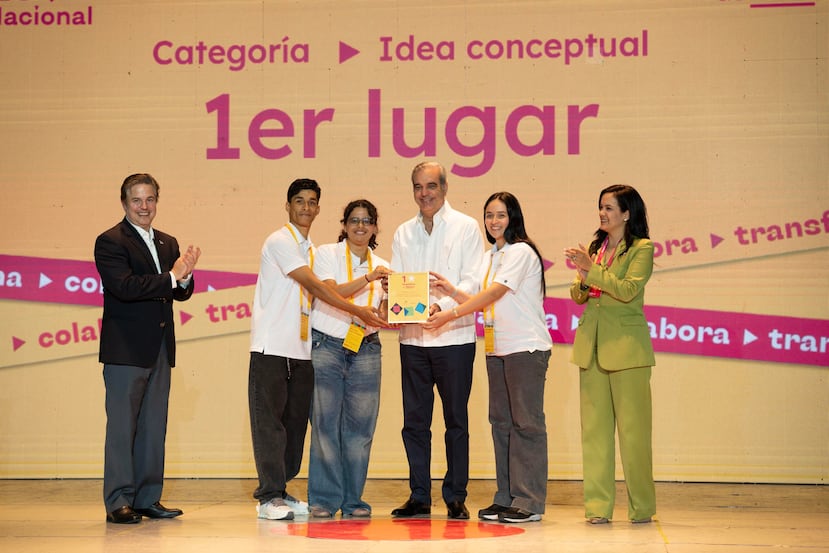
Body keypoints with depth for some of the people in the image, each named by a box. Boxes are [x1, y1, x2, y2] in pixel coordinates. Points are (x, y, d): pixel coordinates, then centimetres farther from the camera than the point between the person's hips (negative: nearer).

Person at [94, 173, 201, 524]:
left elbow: (182, 294, 12)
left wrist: (185, 276, -10)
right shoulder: (110, 242, -6)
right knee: (122, 426, -3)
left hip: (160, 350, 7)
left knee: (154, 427, 10)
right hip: (125, 350, -7)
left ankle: (147, 498, 16)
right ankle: (119, 502, 2)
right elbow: (124, 286, -20)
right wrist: (171, 277, -16)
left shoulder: (168, 243, 17)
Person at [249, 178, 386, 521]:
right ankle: (269, 497, -1)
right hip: (272, 347, -8)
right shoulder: (280, 241, -7)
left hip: (301, 350, 8)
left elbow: (316, 294, 15)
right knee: (269, 421, -4)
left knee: (295, 422, 9)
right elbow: (313, 285, -15)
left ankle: (280, 491, 17)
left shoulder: (311, 249, 19)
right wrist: (357, 311, -18)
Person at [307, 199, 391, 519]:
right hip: (327, 346, -3)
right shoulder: (327, 254, 3)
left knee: (360, 425, 1)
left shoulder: (381, 267, 14)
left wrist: (390, 295, -9)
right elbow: (332, 292, -12)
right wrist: (368, 278, -21)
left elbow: (384, 316, 10)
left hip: (365, 349, 3)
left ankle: (352, 499, 8)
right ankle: (324, 499, 2)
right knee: (325, 423, -4)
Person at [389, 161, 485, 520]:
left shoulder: (466, 227, 1)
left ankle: (455, 497, 11)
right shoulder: (403, 233, 13)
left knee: (456, 420, 3)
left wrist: (442, 306, -24)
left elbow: (472, 281, -8)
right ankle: (419, 497, 15)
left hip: (453, 337, -4)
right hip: (412, 338, 4)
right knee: (414, 420, 6)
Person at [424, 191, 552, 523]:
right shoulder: (490, 257, 18)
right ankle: (506, 499, 14)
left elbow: (494, 293, -17)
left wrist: (451, 315, -19)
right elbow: (485, 304, 14)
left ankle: (529, 502, -5)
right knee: (500, 421, 8)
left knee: (526, 422, -7)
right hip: (497, 349, 9)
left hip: (527, 347, -9)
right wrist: (452, 292, 1)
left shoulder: (521, 252, -9)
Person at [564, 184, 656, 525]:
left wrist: (593, 270, -18)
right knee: (593, 427, 4)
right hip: (592, 343, 6)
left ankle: (641, 506, 9)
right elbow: (577, 296, 15)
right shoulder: (595, 246, 16)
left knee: (632, 427, -1)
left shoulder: (642, 248, -1)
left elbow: (628, 289, -14)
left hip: (626, 344, -6)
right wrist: (582, 280, -6)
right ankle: (598, 506, 8)